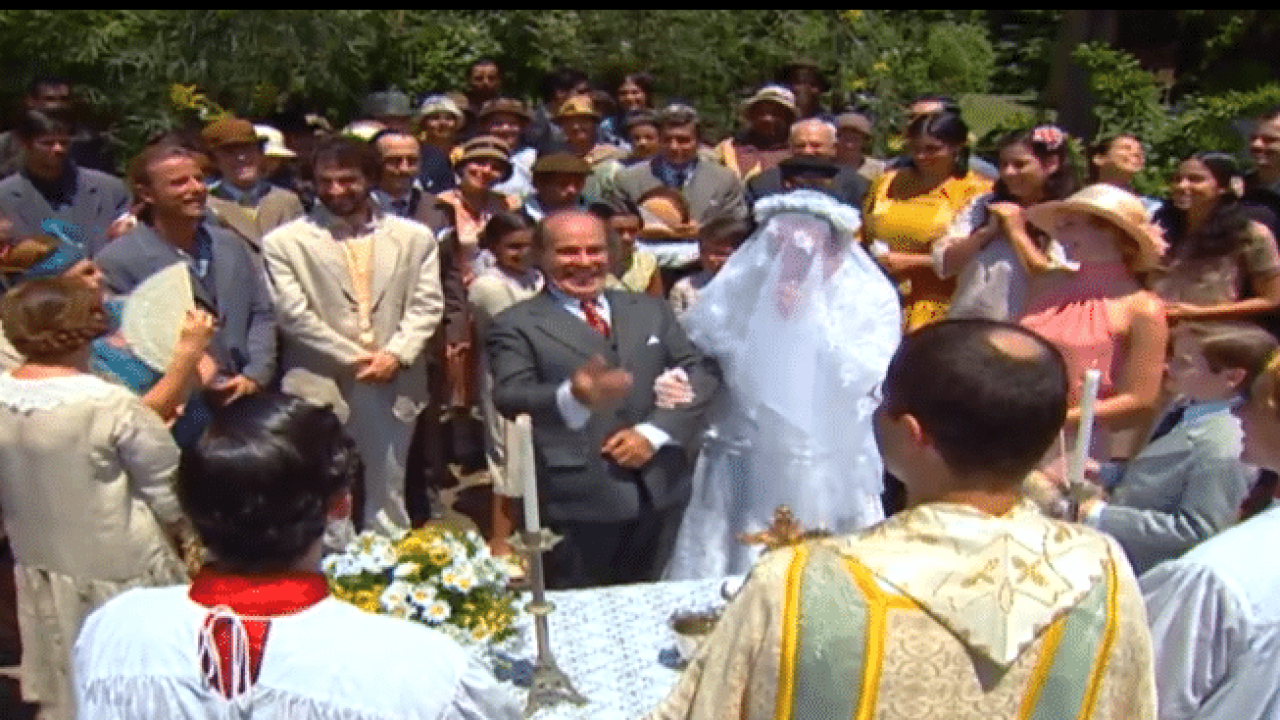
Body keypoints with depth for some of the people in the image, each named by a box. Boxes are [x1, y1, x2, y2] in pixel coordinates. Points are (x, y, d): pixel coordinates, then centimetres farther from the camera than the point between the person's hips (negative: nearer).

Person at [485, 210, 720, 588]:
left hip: (660, 496, 4)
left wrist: (656, 432, -9)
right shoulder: (516, 325, -1)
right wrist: (572, 397, -37)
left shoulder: (650, 309, 13)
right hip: (575, 505, -4)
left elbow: (701, 371, 8)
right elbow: (510, 397, -16)